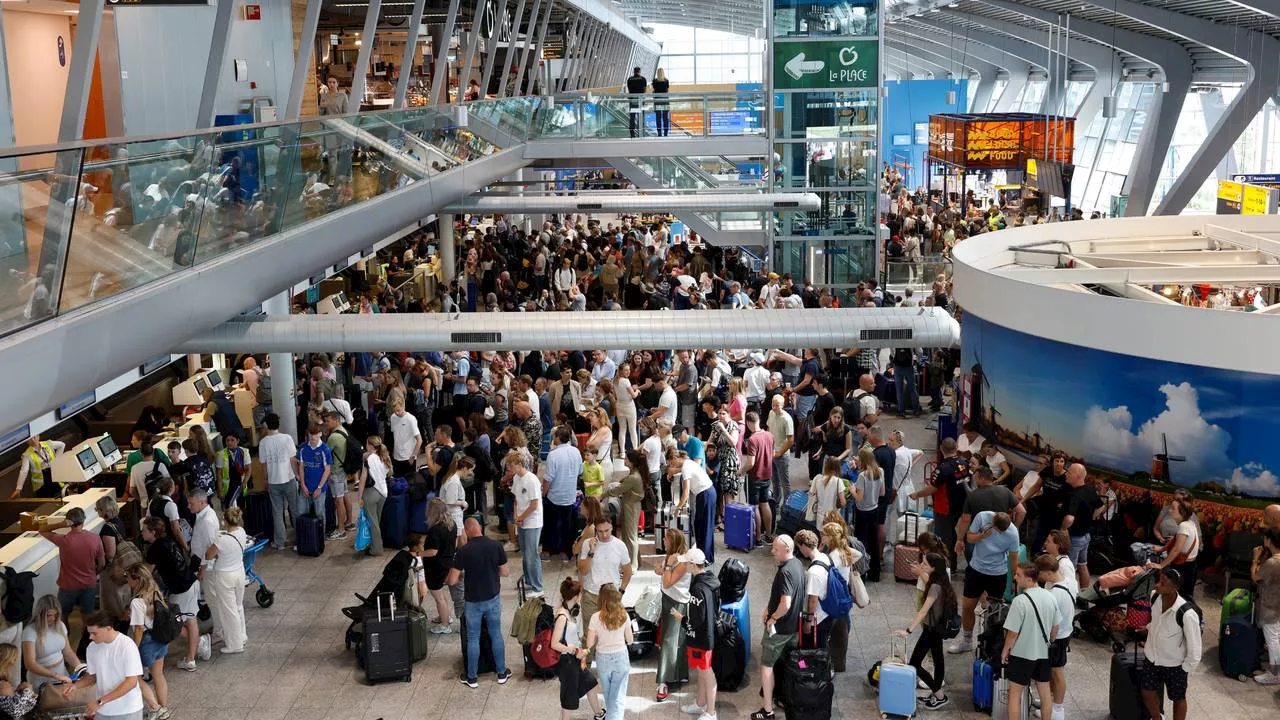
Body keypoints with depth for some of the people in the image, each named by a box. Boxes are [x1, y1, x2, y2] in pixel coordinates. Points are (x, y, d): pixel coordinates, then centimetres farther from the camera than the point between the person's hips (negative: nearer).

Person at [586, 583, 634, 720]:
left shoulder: (596, 617, -18)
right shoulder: (624, 616, -13)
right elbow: (630, 640, -3)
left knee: (608, 695, 24)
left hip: (603, 659, 0)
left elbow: (590, 644, -12)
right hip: (621, 657, 0)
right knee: (618, 697, 7)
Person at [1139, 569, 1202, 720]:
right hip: (1152, 657, 5)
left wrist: (1184, 670, -12)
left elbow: (1194, 648, -21)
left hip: (1174, 664, -5)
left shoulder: (1187, 614, -33)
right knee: (1147, 691, 20)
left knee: (1178, 698, 18)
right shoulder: (1154, 597, -16)